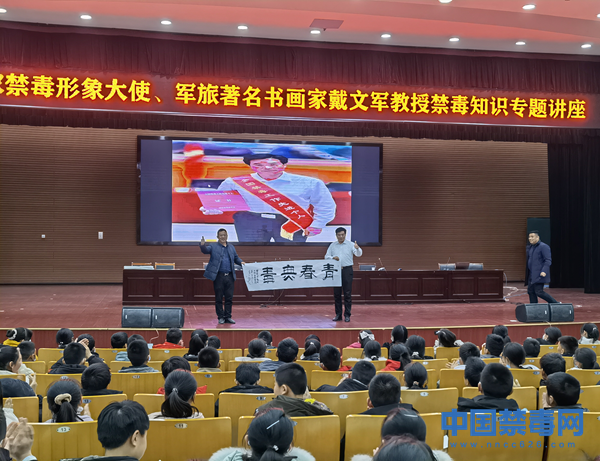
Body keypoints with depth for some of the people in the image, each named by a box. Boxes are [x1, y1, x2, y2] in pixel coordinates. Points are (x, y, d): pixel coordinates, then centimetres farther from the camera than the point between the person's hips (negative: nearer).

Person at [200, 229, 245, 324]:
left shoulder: (231, 247, 16)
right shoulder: (213, 246, 3)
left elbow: (236, 258, 21)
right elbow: (205, 250, -13)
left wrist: (241, 262, 1)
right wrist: (202, 245, -34)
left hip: (229, 276, 3)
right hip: (218, 276, -3)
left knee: (229, 298, 5)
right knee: (218, 298, 3)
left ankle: (228, 317, 14)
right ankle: (221, 317, 12)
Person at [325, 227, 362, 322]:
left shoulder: (350, 244, 1)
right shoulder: (332, 245, 11)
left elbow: (358, 254, -11)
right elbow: (326, 256, 11)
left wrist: (357, 248, -34)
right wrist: (333, 258, -10)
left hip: (347, 270, -3)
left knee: (347, 293, -2)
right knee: (337, 293, 6)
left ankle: (347, 315, 4)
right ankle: (338, 314, 14)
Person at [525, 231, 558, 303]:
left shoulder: (543, 247, -10)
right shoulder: (529, 247, 16)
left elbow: (548, 260, -15)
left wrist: (544, 271, -25)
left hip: (540, 275, -9)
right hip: (531, 275, 9)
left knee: (539, 292, -13)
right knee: (530, 291, 6)